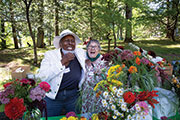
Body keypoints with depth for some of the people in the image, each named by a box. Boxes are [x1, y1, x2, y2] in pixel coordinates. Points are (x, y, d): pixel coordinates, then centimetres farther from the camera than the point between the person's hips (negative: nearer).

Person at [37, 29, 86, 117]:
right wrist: (62, 62, -25)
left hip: (73, 96, 2)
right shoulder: (50, 55, -9)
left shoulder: (81, 52, -1)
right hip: (53, 97, -2)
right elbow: (41, 77, -21)